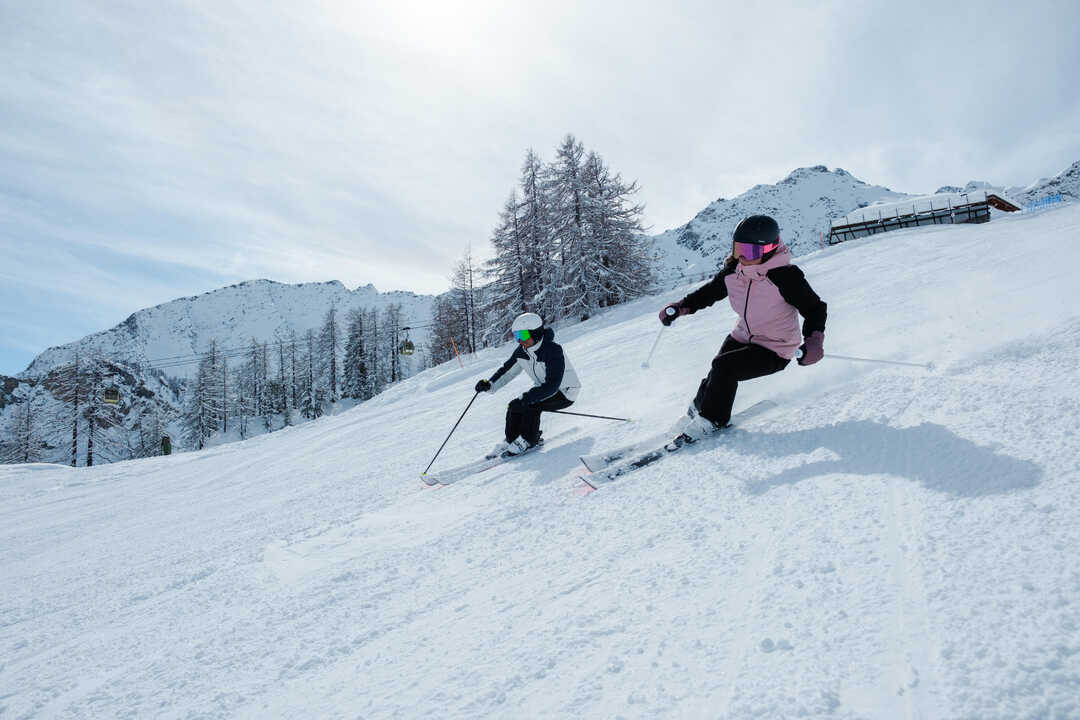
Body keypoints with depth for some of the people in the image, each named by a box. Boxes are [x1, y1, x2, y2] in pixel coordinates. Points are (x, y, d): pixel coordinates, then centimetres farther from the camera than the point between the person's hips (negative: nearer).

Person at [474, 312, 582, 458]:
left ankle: (529, 441, -9)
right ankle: (511, 440, 11)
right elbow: (507, 370, 4)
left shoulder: (553, 350, -31)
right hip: (544, 389, 8)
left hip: (565, 393, -8)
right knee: (514, 406, -8)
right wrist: (490, 385, -13)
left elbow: (552, 386, -37)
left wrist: (525, 399, -43)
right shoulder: (522, 351, -8)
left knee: (531, 405, -28)